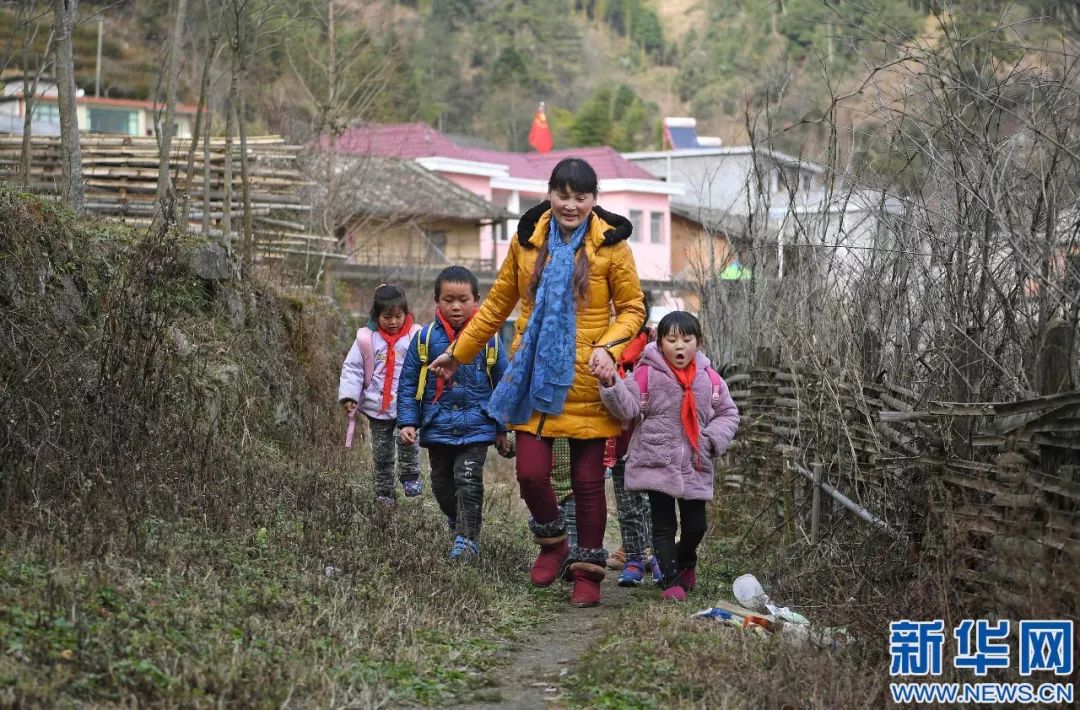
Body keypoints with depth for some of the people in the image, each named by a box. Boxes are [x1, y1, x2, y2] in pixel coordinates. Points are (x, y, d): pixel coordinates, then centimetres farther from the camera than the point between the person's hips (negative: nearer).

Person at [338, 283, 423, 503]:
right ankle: (384, 492, 21)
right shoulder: (367, 338, -1)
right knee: (381, 452, 10)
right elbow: (352, 368, 1)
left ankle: (410, 476, -4)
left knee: (407, 438, -23)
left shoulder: (415, 336, -2)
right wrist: (349, 396, -8)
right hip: (378, 406, 2)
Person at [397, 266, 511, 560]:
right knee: (442, 483, 15)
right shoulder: (426, 338, -3)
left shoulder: (488, 339, -3)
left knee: (469, 481, -12)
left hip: (476, 427, -2)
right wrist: (407, 422, -5)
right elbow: (408, 383, 2)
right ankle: (457, 522, 40)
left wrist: (502, 430, 8)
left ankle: (467, 538, -5)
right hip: (438, 426, 2)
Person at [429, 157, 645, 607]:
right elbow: (498, 304, 15)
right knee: (530, 473, -5)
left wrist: (608, 347, -16)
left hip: (585, 384, -2)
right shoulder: (527, 240, 5)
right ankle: (552, 542, 24)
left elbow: (632, 308, 2)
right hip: (534, 379, 2)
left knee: (587, 480, 4)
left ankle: (588, 571, 20)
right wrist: (458, 352, 18)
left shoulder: (611, 245, -3)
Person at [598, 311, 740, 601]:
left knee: (696, 525, 9)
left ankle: (686, 562, 39)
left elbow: (728, 414, 12)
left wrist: (712, 438, -5)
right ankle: (671, 581, 11)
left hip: (696, 467, 3)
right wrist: (610, 384, -31)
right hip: (657, 464, -3)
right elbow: (627, 408, -14)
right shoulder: (648, 373, -6)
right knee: (664, 525, 0)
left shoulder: (709, 378, 3)